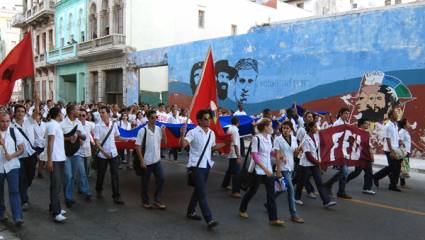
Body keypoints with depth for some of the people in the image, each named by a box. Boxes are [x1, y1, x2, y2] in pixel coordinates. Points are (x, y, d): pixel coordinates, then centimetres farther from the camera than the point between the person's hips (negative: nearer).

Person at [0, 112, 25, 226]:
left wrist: (12, 156, -17)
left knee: (14, 191, -9)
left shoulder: (14, 132, -3)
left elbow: (21, 149, 1)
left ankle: (17, 217, -10)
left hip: (12, 166, -1)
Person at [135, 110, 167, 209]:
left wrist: (163, 131, -9)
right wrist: (141, 160, -15)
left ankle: (157, 201, 14)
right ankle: (145, 201, 27)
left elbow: (164, 142, 5)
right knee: (145, 182, 9)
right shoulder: (143, 130, -13)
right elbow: (137, 146, -12)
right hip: (146, 161, -4)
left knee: (161, 179, 0)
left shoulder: (159, 129, 1)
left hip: (157, 160, 4)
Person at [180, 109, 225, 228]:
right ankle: (209, 219, -9)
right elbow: (183, 145, -25)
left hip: (206, 165, 7)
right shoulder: (193, 132, -13)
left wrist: (224, 144, 7)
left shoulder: (212, 133, 7)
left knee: (198, 190, 18)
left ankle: (190, 212, 34)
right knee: (202, 193, -9)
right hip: (196, 165, -7)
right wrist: (182, 135, -43)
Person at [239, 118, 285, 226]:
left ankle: (273, 218, 7)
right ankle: (242, 210, 32)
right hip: (258, 170, -6)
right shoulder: (257, 138, -15)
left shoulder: (269, 137, 5)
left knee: (271, 193, 2)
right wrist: (264, 168, -23)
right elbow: (254, 156, -19)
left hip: (268, 169, 6)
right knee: (252, 191, 9)